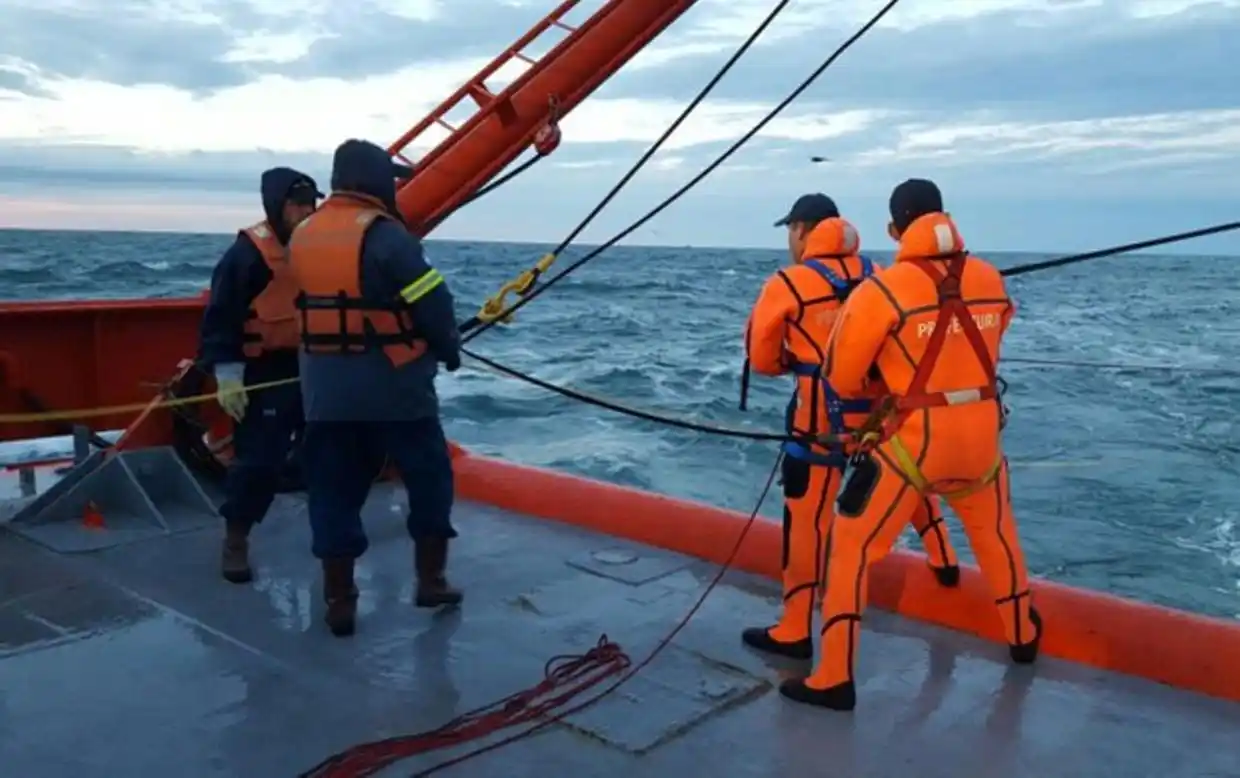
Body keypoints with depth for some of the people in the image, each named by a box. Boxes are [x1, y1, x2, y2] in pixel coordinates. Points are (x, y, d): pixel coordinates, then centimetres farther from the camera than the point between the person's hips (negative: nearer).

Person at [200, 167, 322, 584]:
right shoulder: (248, 251, -13)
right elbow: (221, 315, -15)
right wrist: (227, 374, -19)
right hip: (265, 373, -7)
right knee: (257, 459, -6)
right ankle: (235, 540, 9)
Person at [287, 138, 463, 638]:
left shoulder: (303, 236, 8)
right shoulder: (384, 234, -13)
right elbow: (432, 301, -13)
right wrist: (449, 349, 3)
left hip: (324, 390, 6)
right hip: (394, 387, -5)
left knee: (334, 493, 10)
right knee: (429, 478, 13)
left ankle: (339, 601, 14)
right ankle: (430, 580, 19)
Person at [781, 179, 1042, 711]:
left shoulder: (882, 290, -13)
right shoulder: (991, 281, 2)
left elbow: (842, 377, -6)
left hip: (914, 441, -5)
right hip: (981, 434, 5)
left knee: (852, 546, 5)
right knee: (996, 534, 30)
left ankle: (834, 679, 5)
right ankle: (1023, 635, 50)